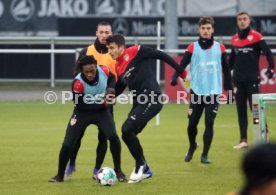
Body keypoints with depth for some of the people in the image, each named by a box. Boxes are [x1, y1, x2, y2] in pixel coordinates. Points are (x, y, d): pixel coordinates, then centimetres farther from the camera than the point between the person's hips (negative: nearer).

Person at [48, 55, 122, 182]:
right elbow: (81, 106, -24)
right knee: (67, 144, -7)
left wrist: (111, 89, -16)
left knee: (113, 136, -19)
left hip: (102, 110, 2)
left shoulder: (104, 71, -21)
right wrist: (101, 103, -29)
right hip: (83, 113, -2)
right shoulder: (78, 84, -32)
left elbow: (112, 79, 4)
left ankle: (118, 171, -1)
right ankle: (60, 175, 15)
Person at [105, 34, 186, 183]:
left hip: (151, 99, -8)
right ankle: (144, 170, 21)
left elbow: (161, 55, -7)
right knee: (127, 134, 5)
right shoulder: (118, 67, 14)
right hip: (140, 102, 8)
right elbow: (117, 90, 24)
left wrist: (180, 71, -8)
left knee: (127, 130, -18)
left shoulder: (135, 52, -8)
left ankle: (140, 165, -2)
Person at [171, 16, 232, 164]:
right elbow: (182, 65, -8)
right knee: (192, 123, 4)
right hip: (197, 91, 0)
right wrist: (175, 78, -25)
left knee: (209, 123, -6)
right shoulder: (192, 48, 0)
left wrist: (229, 87, 10)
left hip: (213, 92, 0)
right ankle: (192, 147, 33)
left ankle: (204, 155, 4)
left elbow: (226, 68, 9)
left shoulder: (220, 48, 3)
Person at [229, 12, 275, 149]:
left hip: (252, 79, -5)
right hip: (238, 79, 5)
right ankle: (243, 140, 7)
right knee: (241, 110, 5)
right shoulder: (234, 39, 10)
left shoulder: (256, 36, -4)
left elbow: (268, 53, -8)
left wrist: (271, 69, -20)